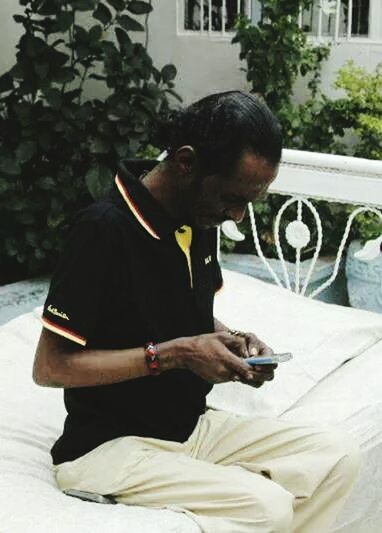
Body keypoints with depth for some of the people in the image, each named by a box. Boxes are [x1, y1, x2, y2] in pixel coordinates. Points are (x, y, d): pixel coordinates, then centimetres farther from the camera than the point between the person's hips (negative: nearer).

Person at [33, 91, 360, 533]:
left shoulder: (200, 217, 2)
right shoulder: (104, 229, -22)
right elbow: (49, 367, -20)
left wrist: (236, 344, -3)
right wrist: (173, 355, -22)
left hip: (193, 425, 8)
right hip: (110, 444, -7)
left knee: (337, 456, -4)